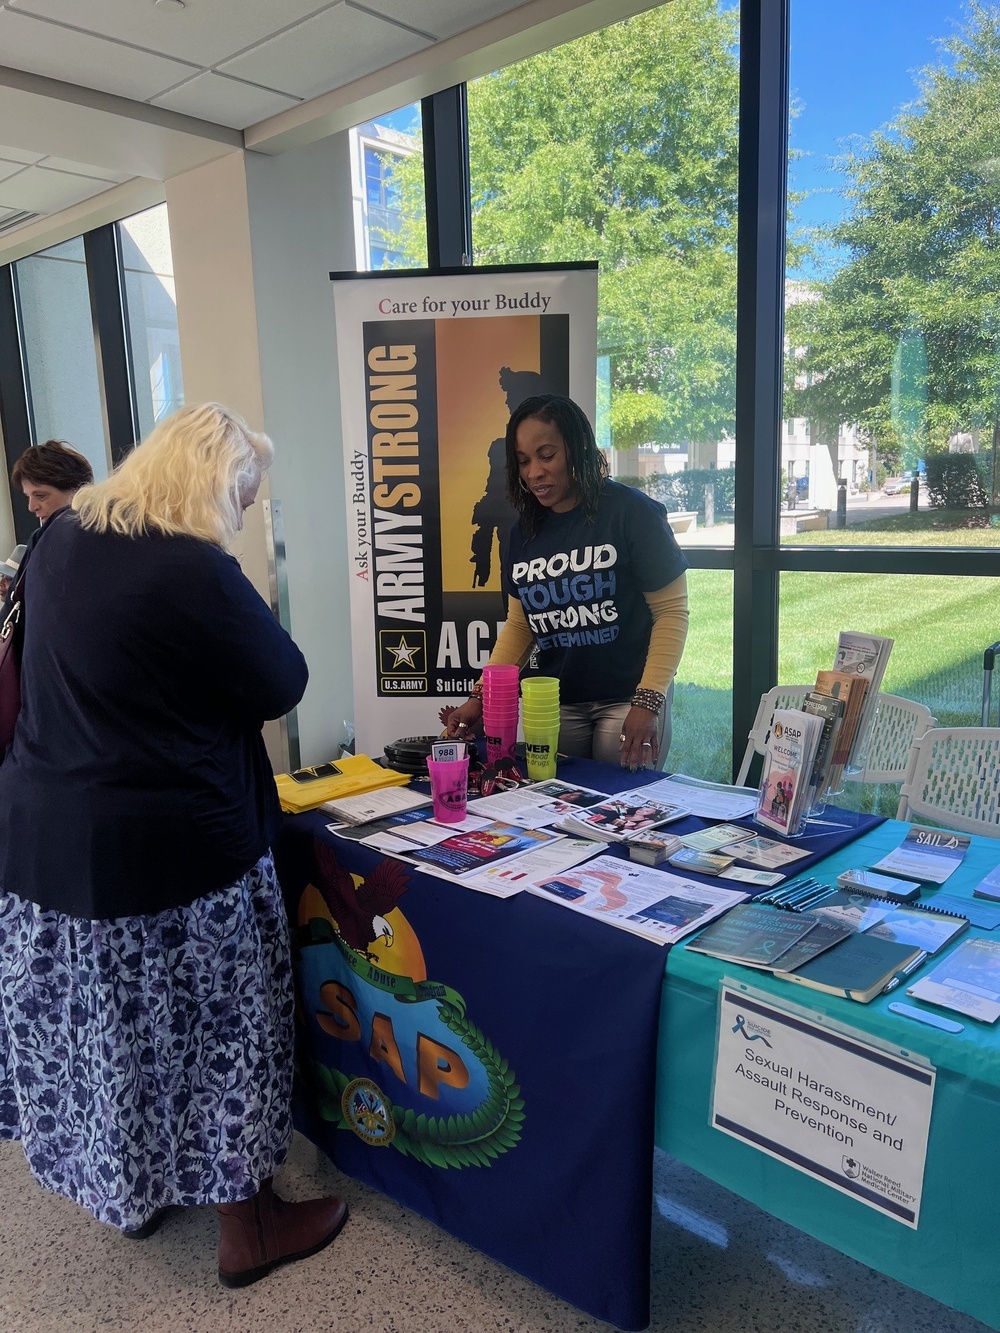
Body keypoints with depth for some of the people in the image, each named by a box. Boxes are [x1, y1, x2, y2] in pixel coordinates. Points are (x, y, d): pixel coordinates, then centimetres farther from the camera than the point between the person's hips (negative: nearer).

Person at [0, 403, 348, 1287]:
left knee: (97, 1022, 22)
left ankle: (129, 1190, 44)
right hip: (170, 846, -8)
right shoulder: (197, 571, -20)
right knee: (214, 1032, 10)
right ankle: (249, 1227, 28)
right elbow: (283, 684, -9)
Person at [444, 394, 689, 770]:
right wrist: (481, 697, 1)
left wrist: (649, 701, -17)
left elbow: (671, 611, -9)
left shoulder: (631, 512, -10)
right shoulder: (524, 532, 6)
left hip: (627, 699, -4)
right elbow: (519, 624, 12)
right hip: (556, 703, 4)